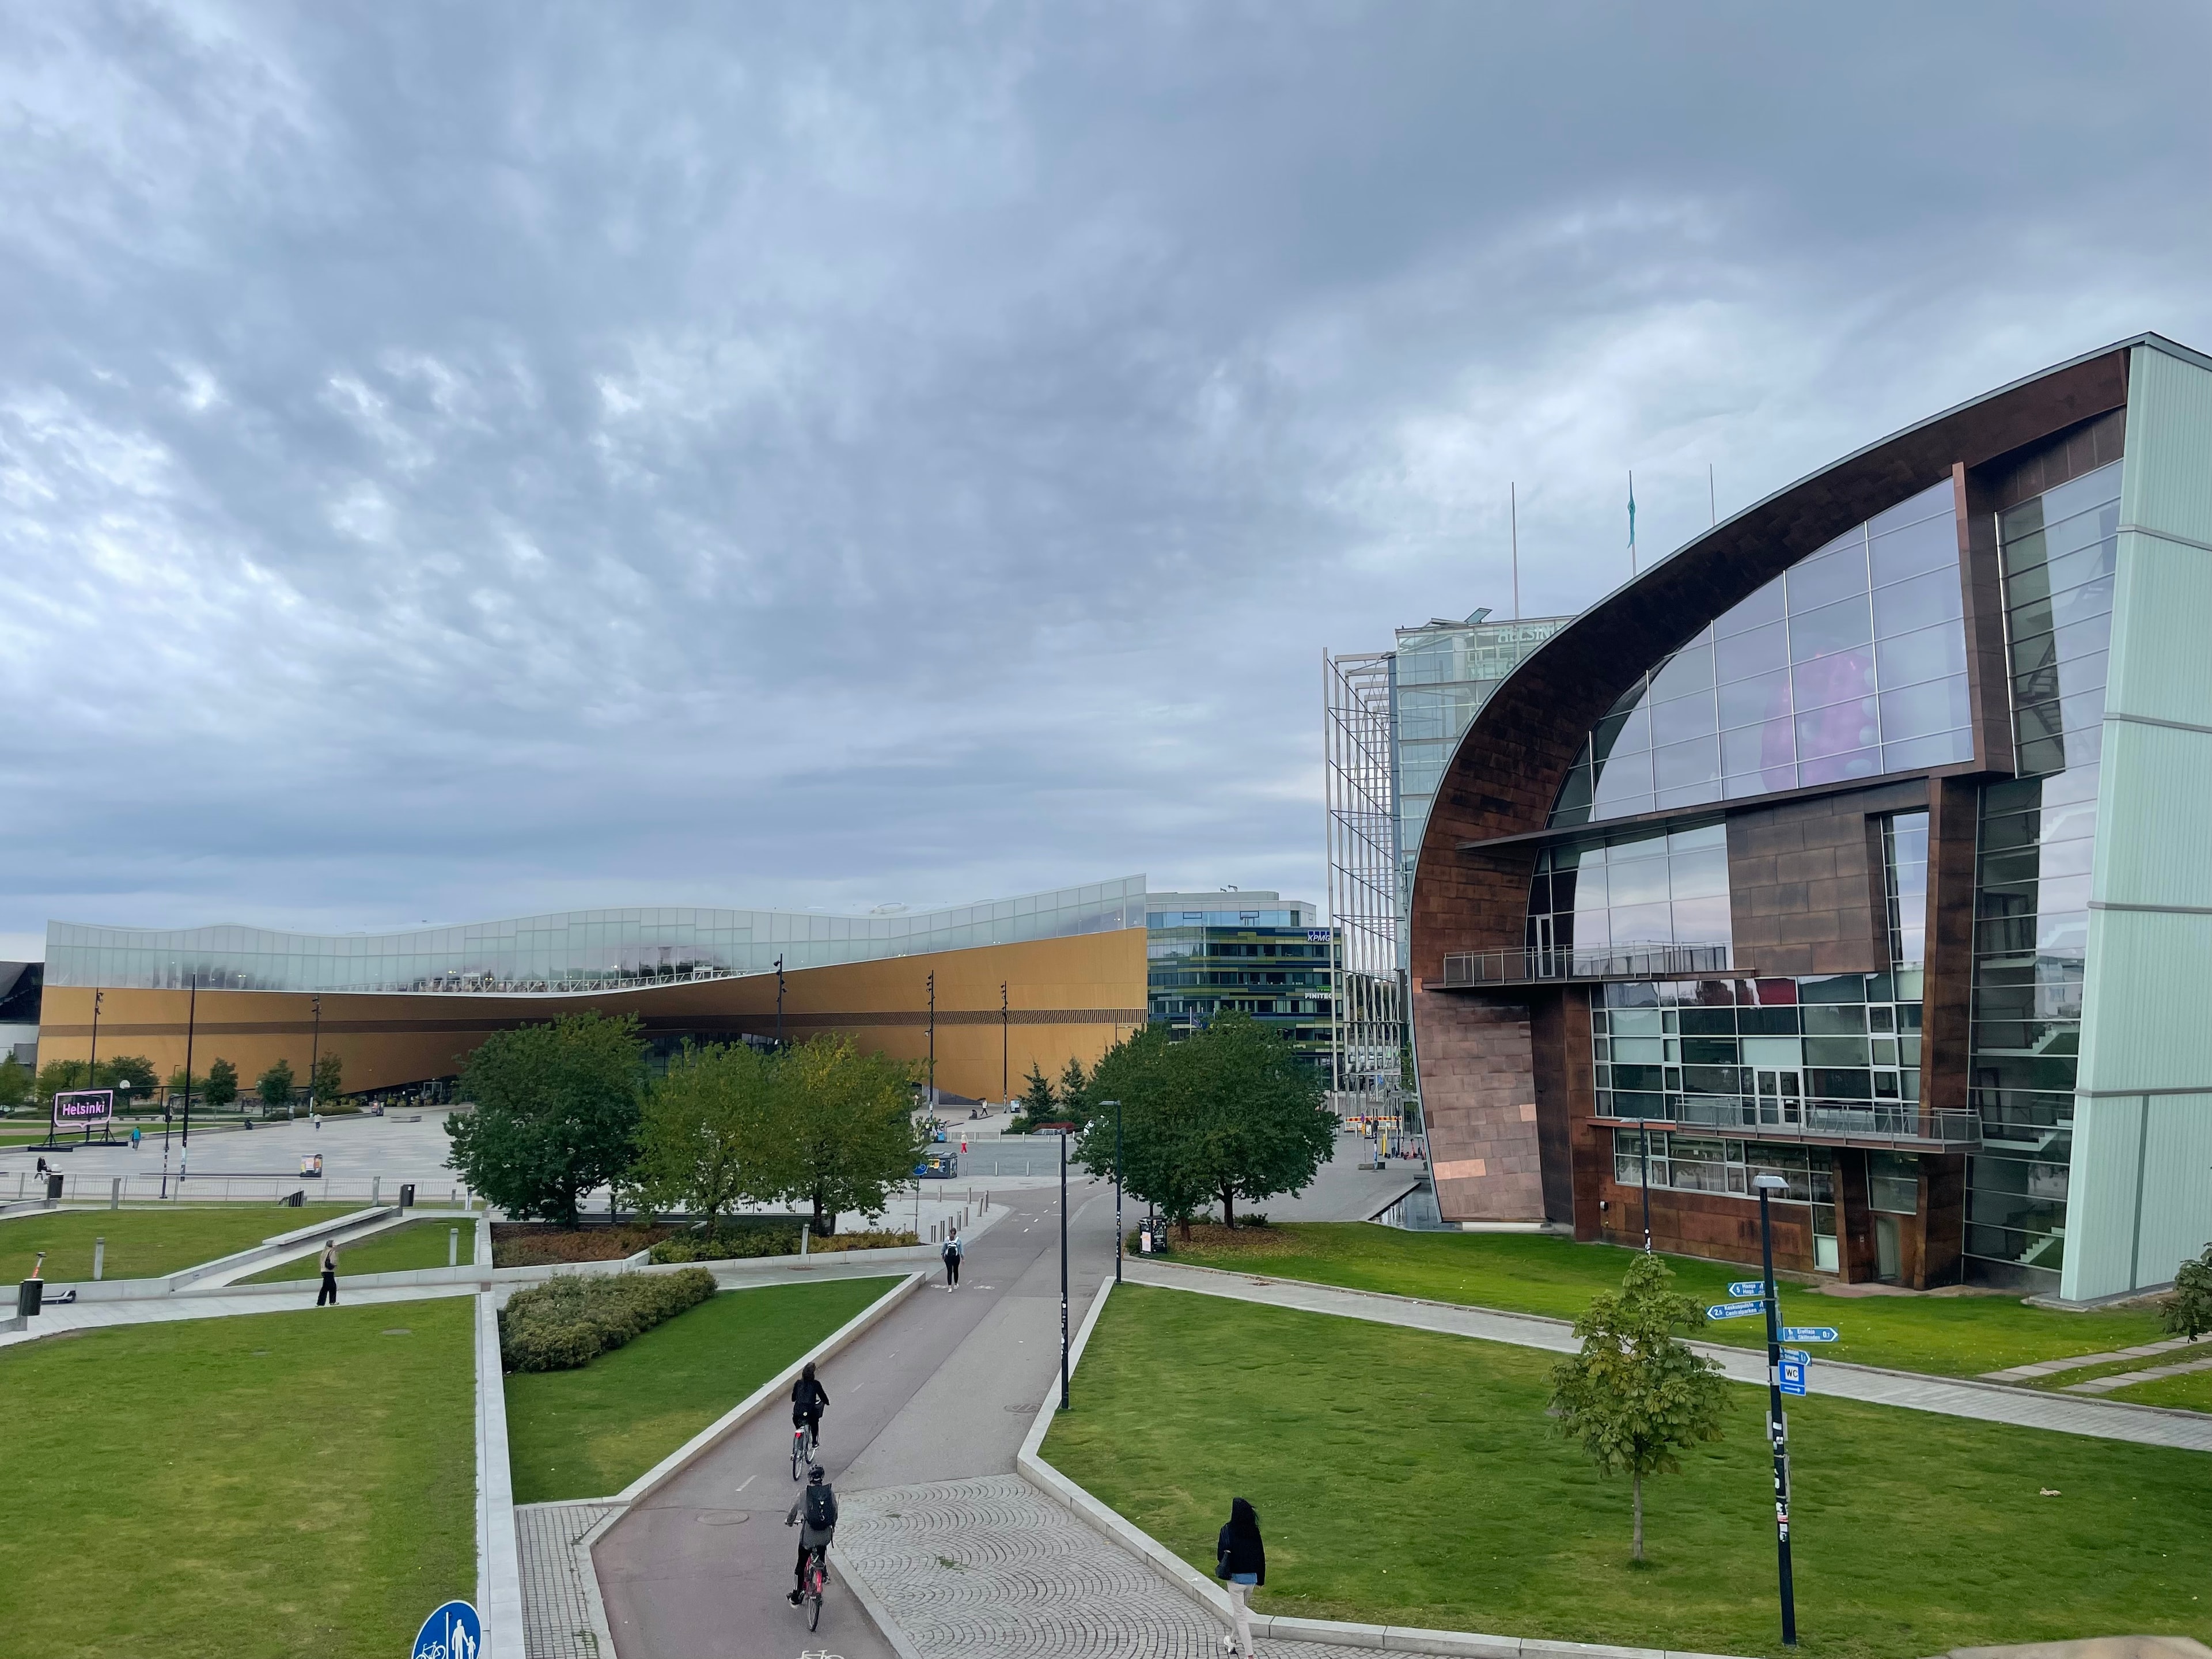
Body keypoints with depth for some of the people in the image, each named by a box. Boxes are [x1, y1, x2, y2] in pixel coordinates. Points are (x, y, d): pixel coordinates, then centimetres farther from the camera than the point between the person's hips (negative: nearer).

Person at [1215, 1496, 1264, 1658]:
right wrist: (1260, 1579, 12)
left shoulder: (1228, 1530, -17)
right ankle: (1236, 1641, 44)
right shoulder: (1254, 1530, -4)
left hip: (1236, 1577, -5)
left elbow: (1221, 1555, -16)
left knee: (1241, 1616, 4)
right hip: (1252, 1577, 5)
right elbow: (1261, 1555, 2)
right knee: (1242, 1610, 26)